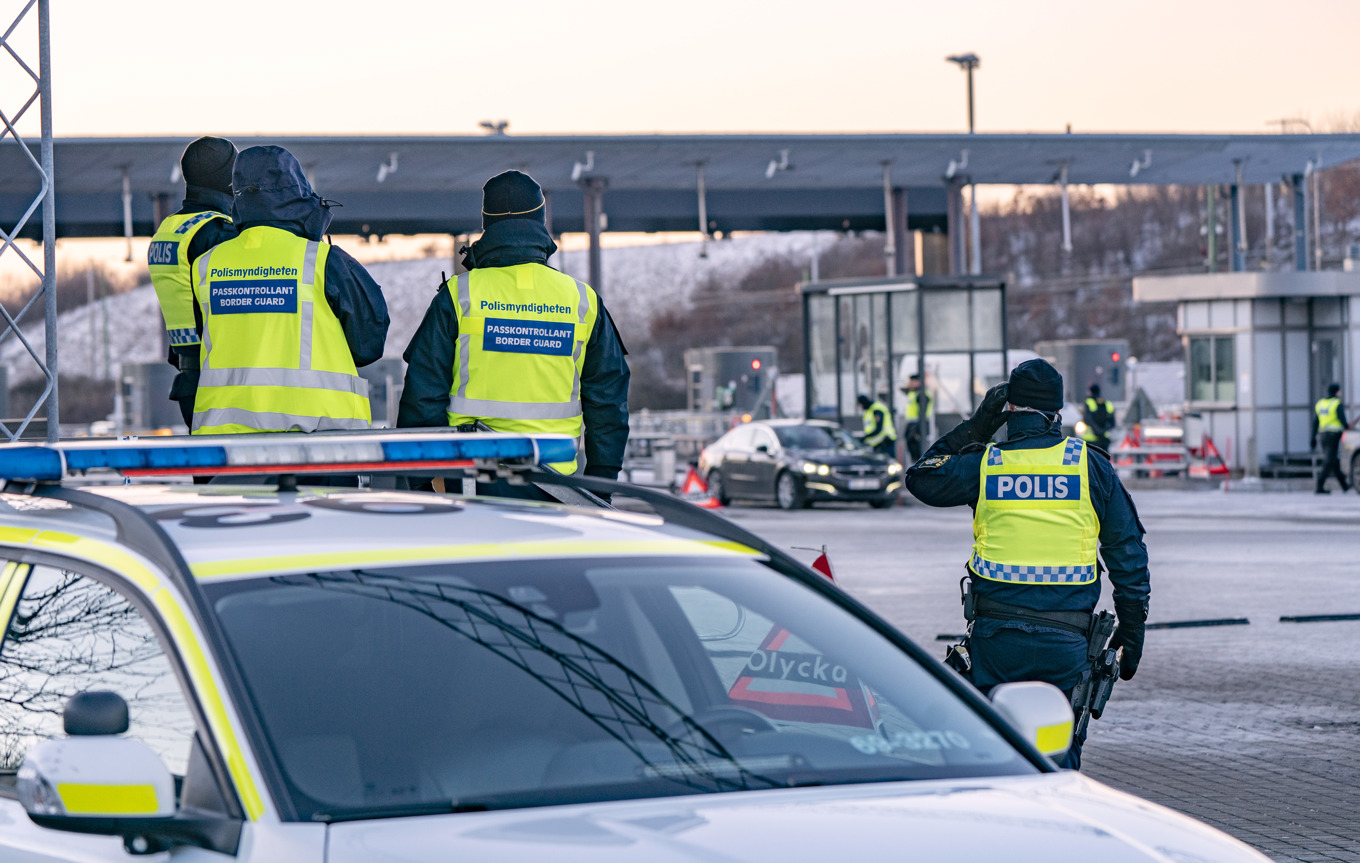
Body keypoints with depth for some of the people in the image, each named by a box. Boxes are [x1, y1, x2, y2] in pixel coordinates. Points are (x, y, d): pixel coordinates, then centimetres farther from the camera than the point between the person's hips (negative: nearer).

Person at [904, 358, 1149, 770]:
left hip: (996, 636, 0)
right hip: (1064, 641, 0)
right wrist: (1131, 631, 13)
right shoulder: (1090, 466, 2)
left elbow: (921, 477, 18)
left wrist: (975, 428, 20)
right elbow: (1128, 554, 6)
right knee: (1059, 758, 7)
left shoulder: (984, 464, 0)